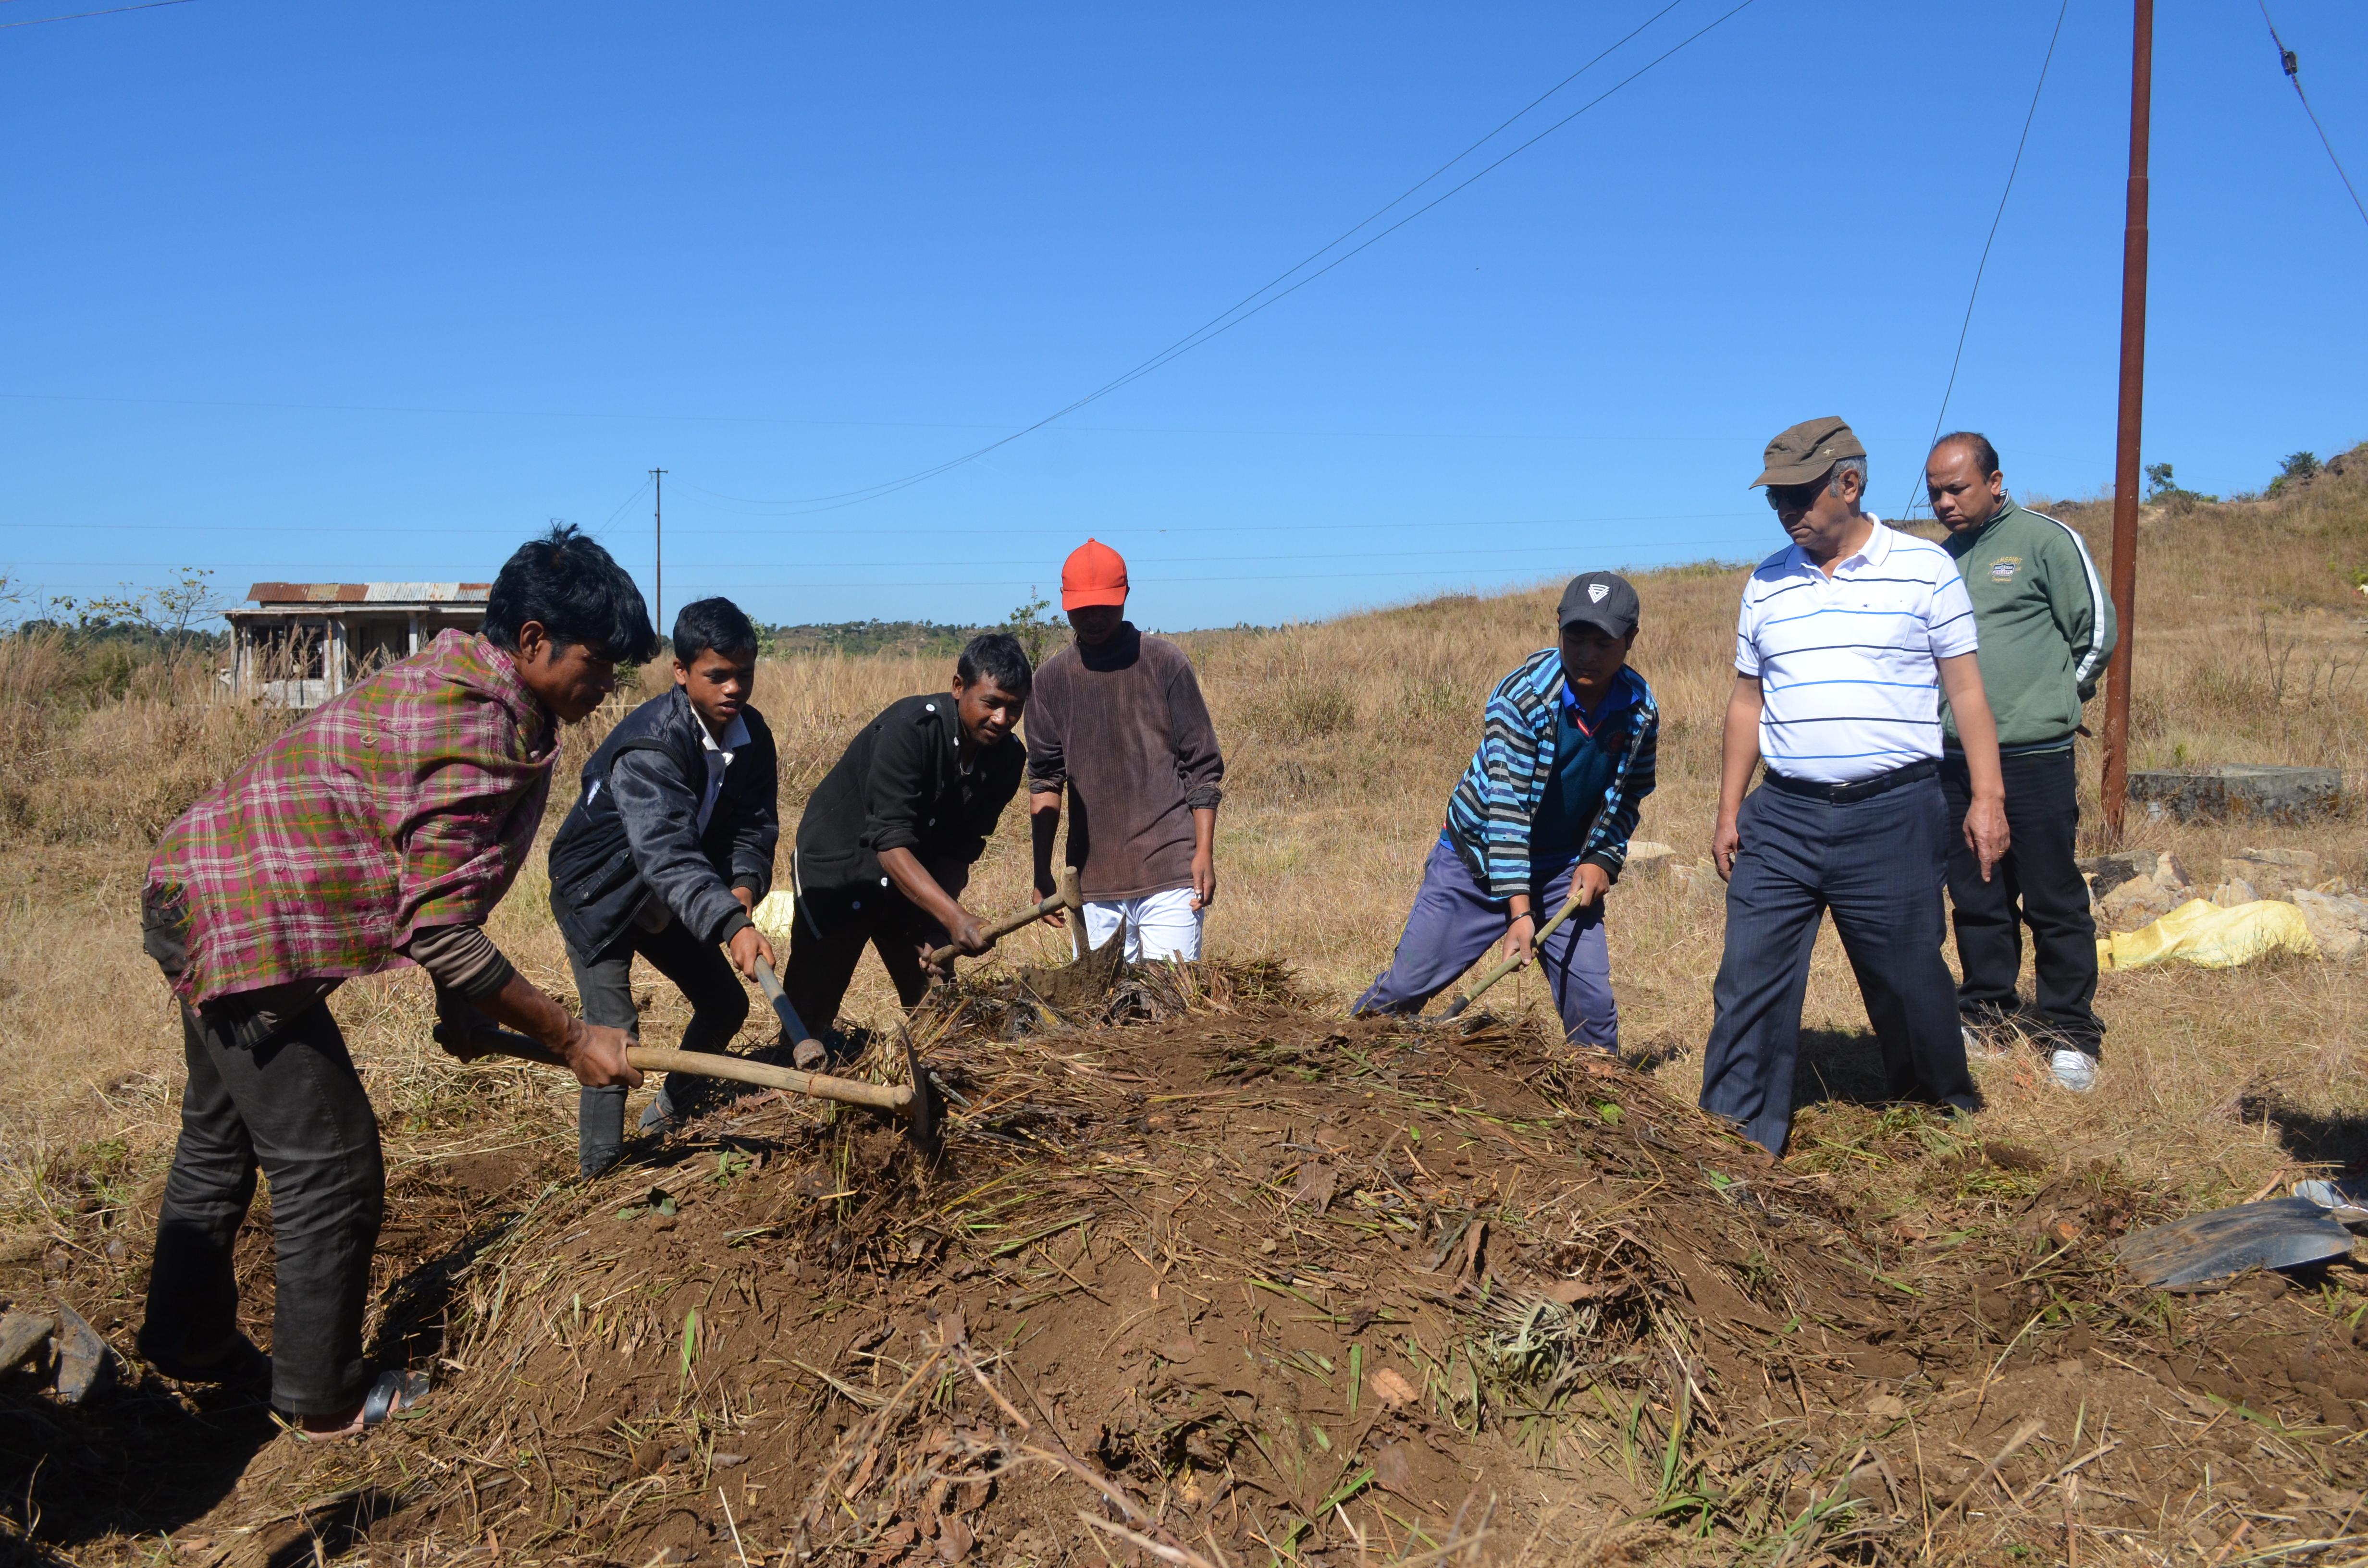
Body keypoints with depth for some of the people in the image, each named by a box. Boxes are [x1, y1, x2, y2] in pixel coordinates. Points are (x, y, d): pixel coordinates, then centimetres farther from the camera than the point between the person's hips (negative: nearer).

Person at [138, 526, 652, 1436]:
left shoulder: (455, 682, 6)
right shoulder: (481, 735, -26)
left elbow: (426, 894, 13)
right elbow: (439, 932, -27)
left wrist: (462, 1008, 13)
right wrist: (570, 1040, -20)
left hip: (203, 891, 11)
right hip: (247, 929, -11)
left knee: (222, 1138, 24)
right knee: (330, 1163, 0)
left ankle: (187, 1341, 43)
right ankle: (323, 1398, 15)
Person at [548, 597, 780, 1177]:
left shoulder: (752, 735, -9)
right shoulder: (649, 745, -34)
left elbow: (755, 824, -7)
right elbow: (666, 851, -47)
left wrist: (744, 886, -30)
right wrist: (732, 927, -61)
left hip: (667, 901, 7)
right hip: (598, 895, -7)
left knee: (726, 1004, 13)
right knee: (616, 1032, -18)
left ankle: (668, 1114, 37)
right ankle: (598, 1174, -7)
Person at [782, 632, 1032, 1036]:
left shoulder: (1007, 757, -10)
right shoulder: (910, 727, -29)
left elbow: (959, 851, -7)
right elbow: (891, 845, -35)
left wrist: (938, 931, -19)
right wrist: (954, 917, -45)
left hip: (916, 878, 6)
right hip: (839, 867, -6)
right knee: (810, 1012, -8)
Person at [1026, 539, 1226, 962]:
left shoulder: (1165, 662, 0)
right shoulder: (1052, 678, 8)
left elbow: (1203, 766, 1)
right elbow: (1045, 779, 11)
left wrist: (1205, 853, -6)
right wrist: (1042, 872, 7)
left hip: (1170, 877, -3)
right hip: (1094, 880, 3)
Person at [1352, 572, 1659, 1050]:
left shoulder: (1640, 709, -9)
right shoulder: (1521, 696, -24)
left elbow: (1629, 795, 8)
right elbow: (1506, 805, -28)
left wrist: (1602, 860, -8)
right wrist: (1519, 910, -33)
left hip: (1565, 870, 3)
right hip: (1478, 858, -3)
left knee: (1591, 998, -5)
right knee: (1408, 982, -2)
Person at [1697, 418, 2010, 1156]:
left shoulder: (1925, 568, 0)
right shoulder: (1768, 583, 10)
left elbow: (1965, 688, 2)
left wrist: (1988, 797, -4)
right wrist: (1728, 812, 12)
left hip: (1893, 816, -3)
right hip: (1782, 817, 3)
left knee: (1908, 979, 8)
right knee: (1749, 980, -2)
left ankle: (1949, 1115, 32)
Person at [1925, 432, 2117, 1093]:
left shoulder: (2046, 540, -4)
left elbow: (2098, 634, 0)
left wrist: (2052, 699, 9)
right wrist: (1946, 714, 13)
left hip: (2034, 759, -5)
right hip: (1956, 760, 5)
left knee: (2054, 902, 1)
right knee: (1976, 900, 13)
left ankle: (2070, 1031, 11)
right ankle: (1985, 1010, 26)